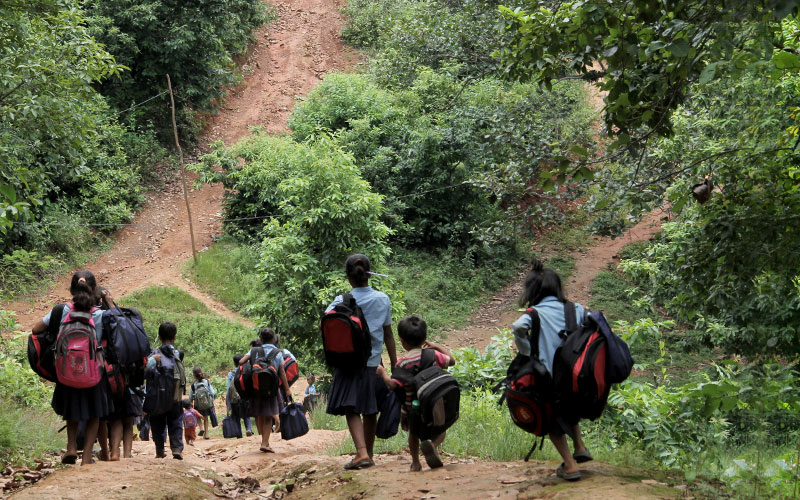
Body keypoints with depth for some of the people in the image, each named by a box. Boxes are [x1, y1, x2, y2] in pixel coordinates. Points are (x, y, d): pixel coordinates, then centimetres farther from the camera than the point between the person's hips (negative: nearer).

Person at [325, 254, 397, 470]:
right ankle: (368, 455, 24)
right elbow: (388, 334, 8)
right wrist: (394, 365, 13)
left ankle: (362, 452, -20)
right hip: (374, 363, 3)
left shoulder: (343, 301, -6)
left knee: (352, 409, -2)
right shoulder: (383, 299, 4)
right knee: (370, 412, 14)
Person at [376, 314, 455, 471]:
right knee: (439, 432, 16)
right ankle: (432, 444, -17)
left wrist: (383, 372, -4)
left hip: (411, 409, -1)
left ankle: (415, 463, 28)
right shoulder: (433, 355, -8)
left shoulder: (403, 363, -17)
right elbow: (451, 360, 7)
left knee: (413, 433, 25)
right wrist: (437, 346, 16)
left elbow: (393, 385, -21)